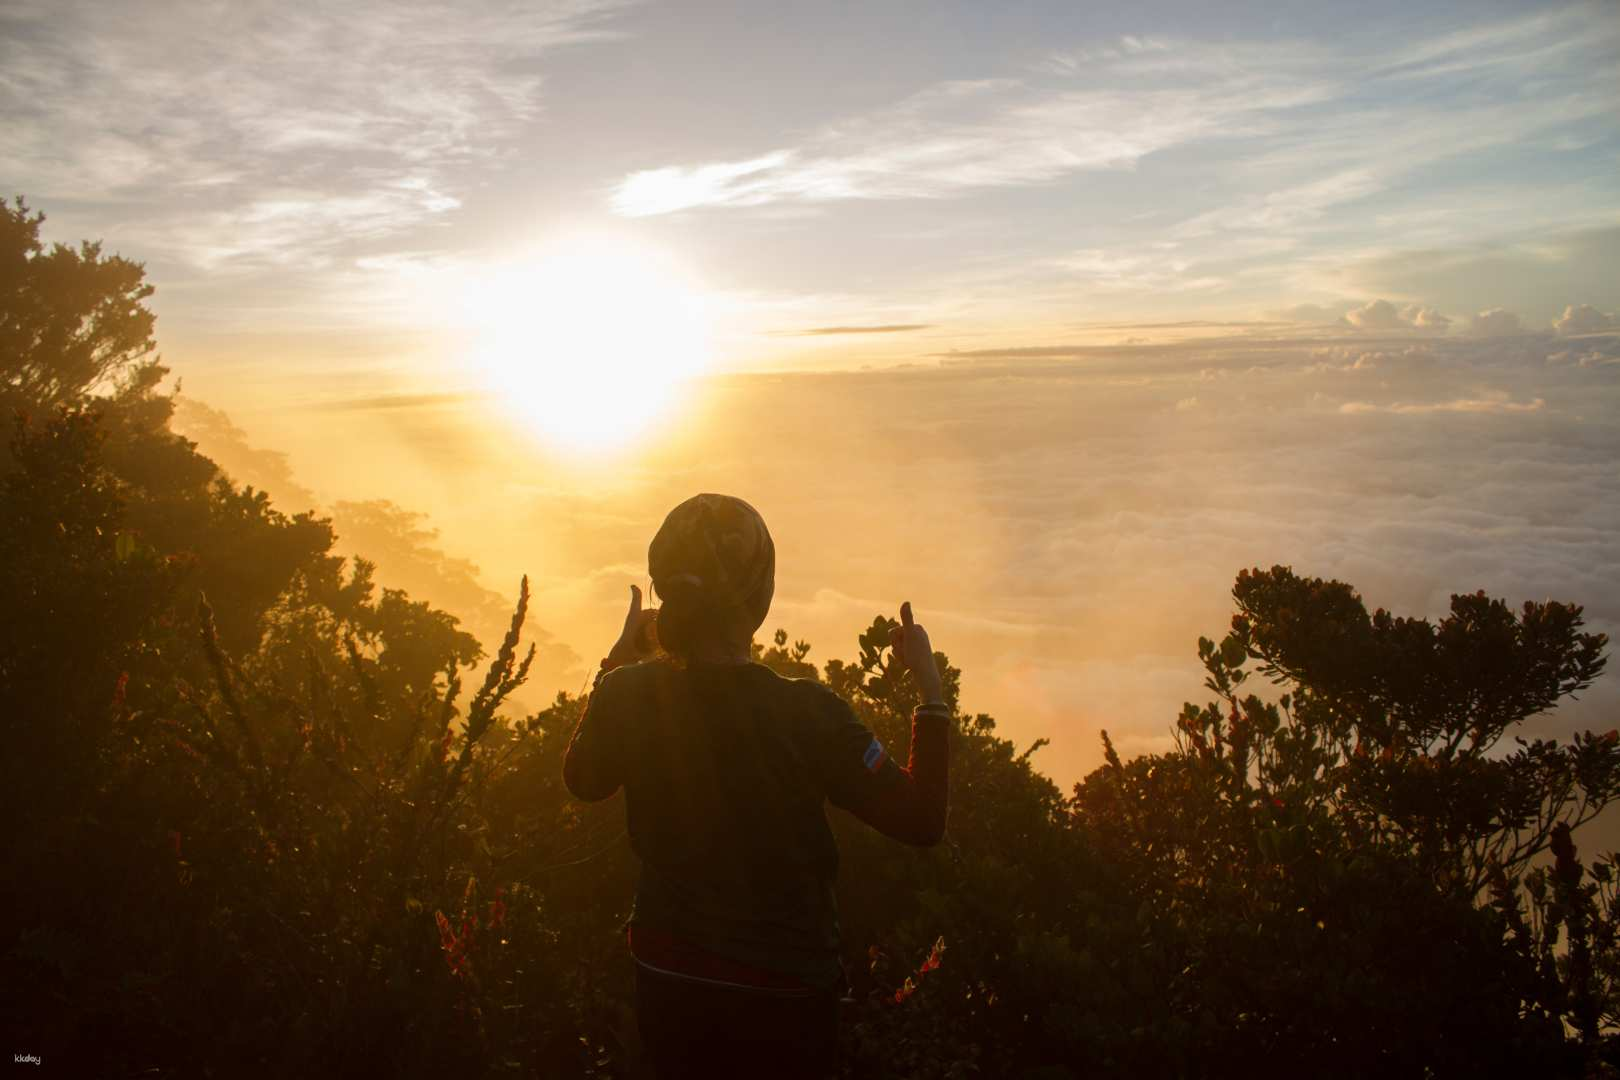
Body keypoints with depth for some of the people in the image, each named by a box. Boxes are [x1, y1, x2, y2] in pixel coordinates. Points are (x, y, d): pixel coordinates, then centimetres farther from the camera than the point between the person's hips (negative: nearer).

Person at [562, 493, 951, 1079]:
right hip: (782, 997, -3)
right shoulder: (808, 712, -23)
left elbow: (583, 780, 9)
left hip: (667, 988, 3)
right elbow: (921, 821, -15)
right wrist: (930, 687, -8)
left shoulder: (626, 693, -13)